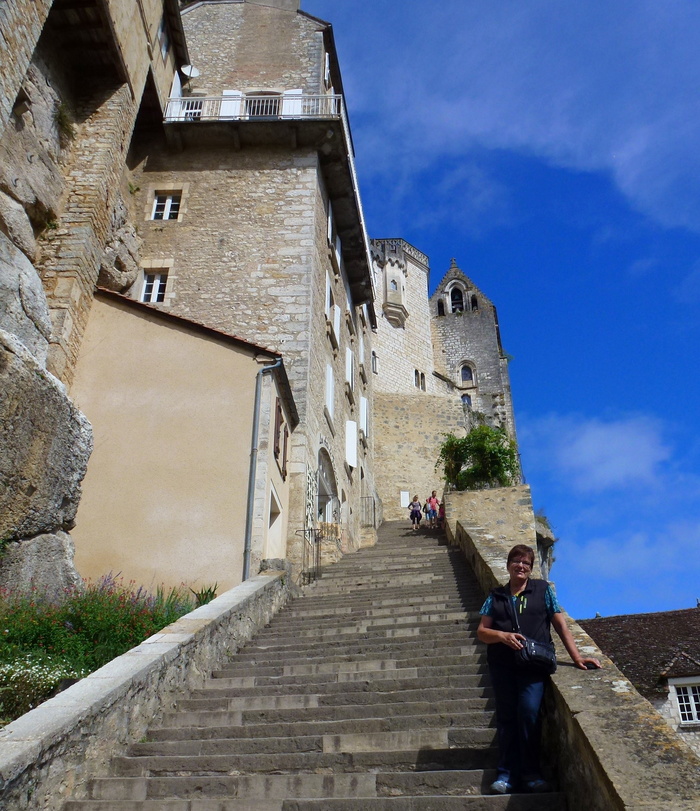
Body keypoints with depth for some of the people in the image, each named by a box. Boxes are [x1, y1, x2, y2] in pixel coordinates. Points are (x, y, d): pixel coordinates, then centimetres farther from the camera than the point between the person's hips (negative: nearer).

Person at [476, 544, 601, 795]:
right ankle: (507, 774, 11)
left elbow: (560, 624, 9)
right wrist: (503, 636, -11)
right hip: (502, 664, 2)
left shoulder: (543, 589, 10)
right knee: (506, 716, 2)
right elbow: (481, 631, 8)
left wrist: (576, 657, 3)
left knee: (529, 711, -16)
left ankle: (530, 774, -3)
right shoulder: (496, 596, 13)